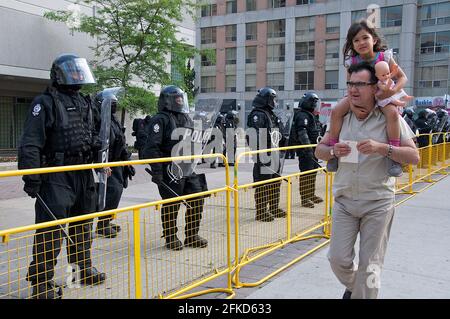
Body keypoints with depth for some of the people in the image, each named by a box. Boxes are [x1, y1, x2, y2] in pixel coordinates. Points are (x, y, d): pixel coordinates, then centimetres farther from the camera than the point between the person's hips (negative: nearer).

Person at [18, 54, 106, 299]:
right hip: (56, 177, -8)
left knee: (83, 226, 19)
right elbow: (30, 145, -16)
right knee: (50, 231, -6)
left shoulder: (85, 103, 14)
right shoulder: (45, 103, -10)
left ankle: (85, 269, 35)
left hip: (83, 174, 8)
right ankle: (42, 283, 5)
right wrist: (31, 178, -21)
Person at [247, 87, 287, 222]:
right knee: (262, 185, -4)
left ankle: (274, 209, 28)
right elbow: (254, 137, -21)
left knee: (275, 183, 16)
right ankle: (261, 212, 4)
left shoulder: (271, 115, 18)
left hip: (274, 155, 10)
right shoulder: (257, 115, -13)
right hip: (263, 156, -10)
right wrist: (260, 156, -25)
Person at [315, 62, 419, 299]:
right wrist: (333, 151, -11)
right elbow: (319, 150, 12)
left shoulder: (390, 118, -6)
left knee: (370, 266, 4)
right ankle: (352, 286, 37)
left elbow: (414, 156, -9)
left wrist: (382, 148, -25)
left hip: (377, 203, -3)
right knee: (338, 258, 5)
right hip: (344, 200, 3)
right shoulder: (341, 117, 5)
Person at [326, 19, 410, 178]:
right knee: (336, 111, -22)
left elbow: (402, 77, -7)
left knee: (393, 113, -34)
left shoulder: (384, 57, -13)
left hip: (382, 95, -2)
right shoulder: (352, 62, -8)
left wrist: (393, 90, -26)